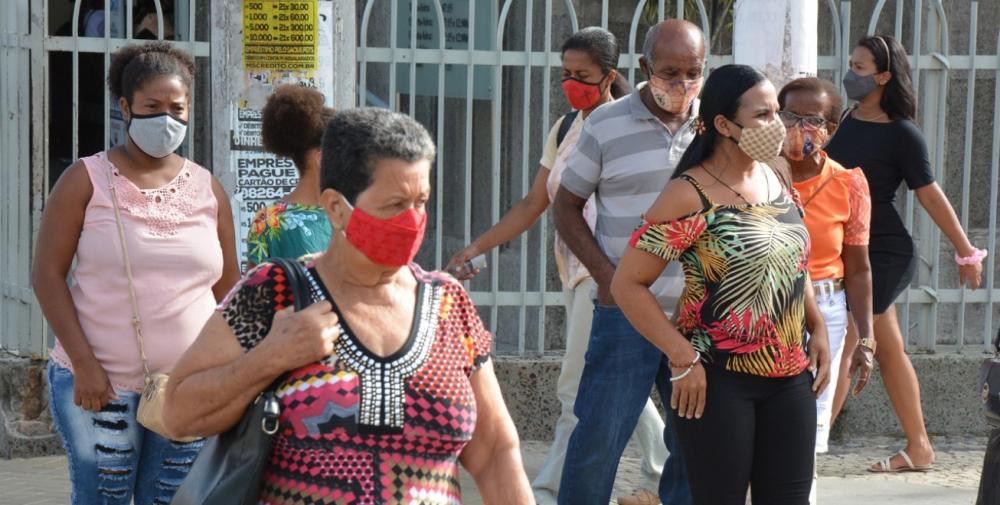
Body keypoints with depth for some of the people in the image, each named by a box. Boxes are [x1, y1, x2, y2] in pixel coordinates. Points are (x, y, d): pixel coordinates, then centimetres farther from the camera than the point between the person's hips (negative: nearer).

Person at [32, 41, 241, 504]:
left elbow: (229, 292, 13)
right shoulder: (87, 180, -2)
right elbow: (47, 274, -5)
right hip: (99, 383, -3)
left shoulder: (208, 189, 8)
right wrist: (83, 363, -13)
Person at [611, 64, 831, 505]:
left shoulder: (777, 182, 9)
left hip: (790, 377, 7)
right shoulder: (691, 195, -13)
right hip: (718, 380, -7)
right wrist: (682, 357, -17)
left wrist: (817, 329, 11)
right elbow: (627, 284, -14)